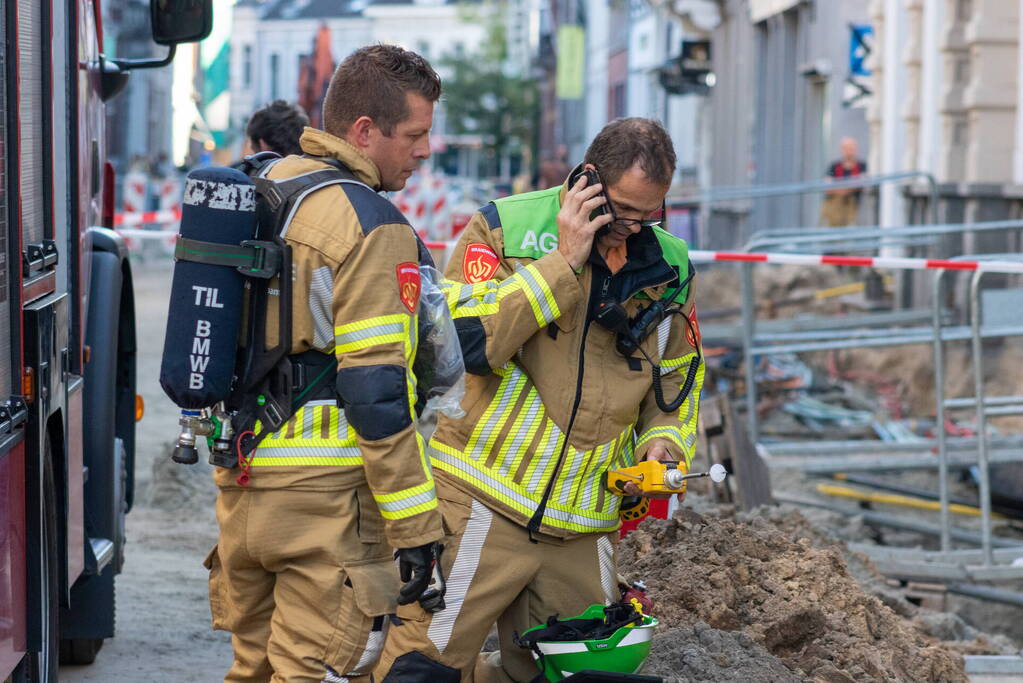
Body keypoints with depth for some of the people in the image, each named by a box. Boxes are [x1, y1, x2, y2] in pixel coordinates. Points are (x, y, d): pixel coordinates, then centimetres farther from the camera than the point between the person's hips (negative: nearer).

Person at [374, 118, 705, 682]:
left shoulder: (668, 269, 8)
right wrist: (562, 262, -18)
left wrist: (664, 442, 1)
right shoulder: (504, 228, -4)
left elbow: (679, 381, 21)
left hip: (584, 529, 5)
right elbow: (465, 340, -19)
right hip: (484, 507, -4)